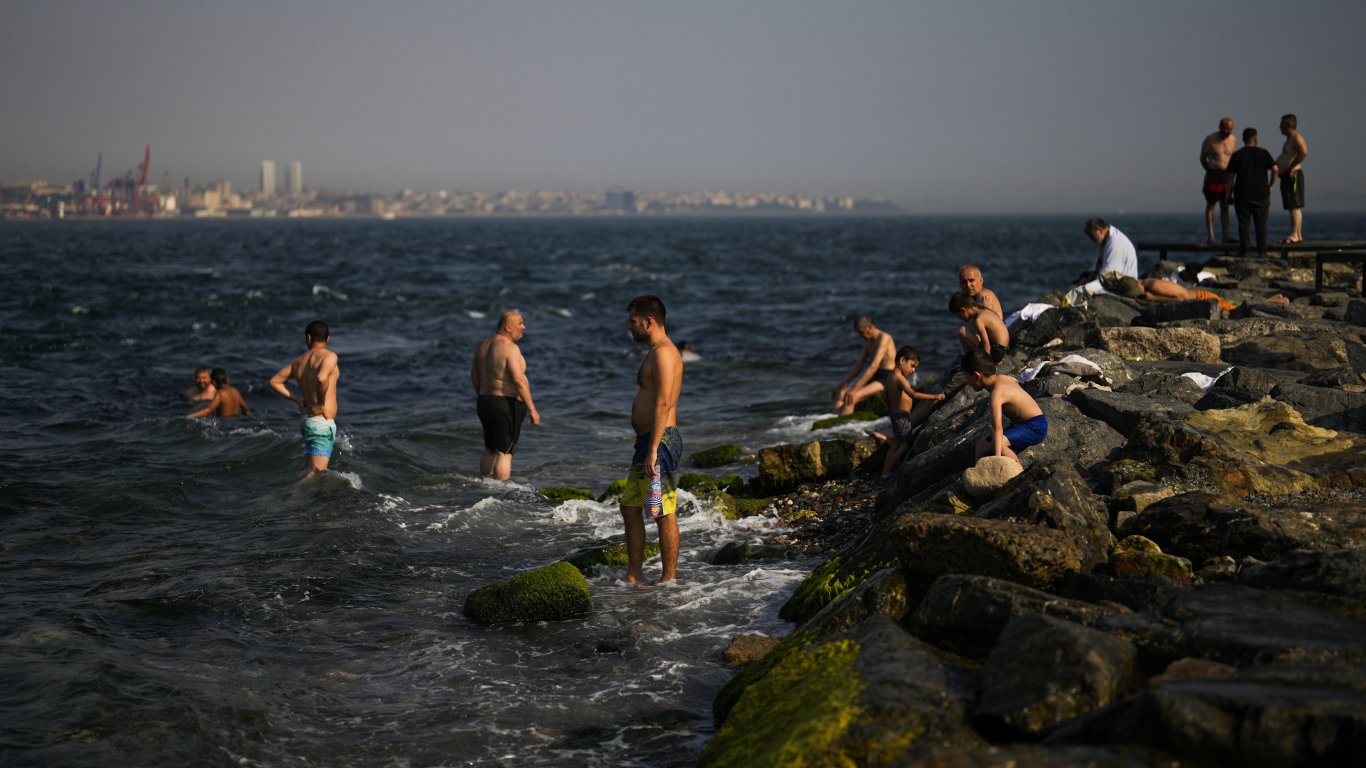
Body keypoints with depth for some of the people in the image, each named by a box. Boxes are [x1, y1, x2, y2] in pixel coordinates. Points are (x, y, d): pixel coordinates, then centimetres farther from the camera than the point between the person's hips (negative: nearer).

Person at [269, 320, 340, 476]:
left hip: (306, 420, 8)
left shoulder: (298, 361, 11)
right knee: (317, 472, -11)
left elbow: (274, 381, 16)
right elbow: (322, 378, -29)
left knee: (314, 470, 22)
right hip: (322, 422, -8)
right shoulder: (329, 356, -9)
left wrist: (297, 400, 15)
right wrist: (321, 404, -15)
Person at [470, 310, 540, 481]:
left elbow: (474, 375, 17)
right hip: (507, 405, -8)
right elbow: (519, 380, -23)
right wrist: (532, 410, -21)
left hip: (484, 403, 8)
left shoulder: (483, 345, 9)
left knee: (490, 450, 20)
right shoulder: (510, 348, -16)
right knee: (505, 453, -4)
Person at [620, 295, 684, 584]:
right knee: (630, 507, 14)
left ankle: (669, 579, 0)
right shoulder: (656, 352, 20)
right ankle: (634, 576, 19)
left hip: (659, 441, -11)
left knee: (664, 514, -5)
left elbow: (663, 404, -21)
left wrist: (652, 451, -25)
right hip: (647, 441, 11)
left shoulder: (663, 352, -13)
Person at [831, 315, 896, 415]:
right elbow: (858, 366, 18)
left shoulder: (884, 338, -15)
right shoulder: (868, 342, 14)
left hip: (886, 378, -9)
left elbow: (874, 366, -24)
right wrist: (841, 385, 7)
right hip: (873, 377, 9)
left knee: (851, 398, -27)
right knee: (839, 394, -8)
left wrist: (855, 389, -28)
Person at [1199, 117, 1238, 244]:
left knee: (1225, 206, 8)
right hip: (1213, 175, -4)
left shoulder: (1233, 140, 6)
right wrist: (1210, 170, -6)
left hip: (1227, 176, 4)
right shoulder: (1210, 140, -6)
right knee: (1210, 205, -1)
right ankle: (1210, 236, -1)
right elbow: (1203, 158, 1)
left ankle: (1225, 236, 10)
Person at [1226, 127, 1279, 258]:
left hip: (1242, 194, 0)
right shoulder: (1263, 153, 2)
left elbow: (1230, 175, -1)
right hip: (1261, 194, 0)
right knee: (1261, 224, 4)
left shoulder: (1237, 155, 2)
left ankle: (1243, 251, 1)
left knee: (1243, 224, 3)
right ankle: (1262, 252, 1)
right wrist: (1270, 186, 4)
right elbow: (1275, 169, -7)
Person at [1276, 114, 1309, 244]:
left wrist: (1292, 167, -21)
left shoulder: (1296, 137, -11)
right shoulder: (1290, 139, 21)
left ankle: (1294, 235, -17)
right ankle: (1298, 235, 11)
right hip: (1287, 176, 11)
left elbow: (1304, 152, -26)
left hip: (1293, 175, -11)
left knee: (1295, 206, -13)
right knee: (1294, 207, 10)